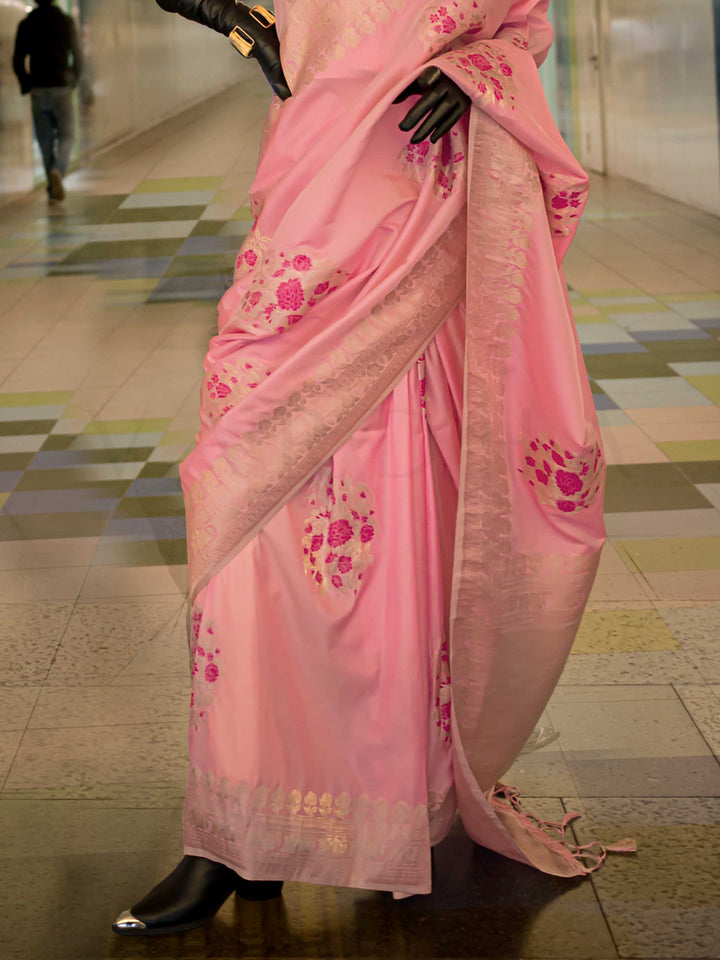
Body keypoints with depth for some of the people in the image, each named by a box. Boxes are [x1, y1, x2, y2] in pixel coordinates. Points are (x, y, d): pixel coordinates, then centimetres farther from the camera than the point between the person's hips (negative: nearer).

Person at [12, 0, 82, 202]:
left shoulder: (26, 24, 1)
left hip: (38, 89, 2)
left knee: (45, 140, 10)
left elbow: (18, 61, 0)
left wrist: (26, 86, 12)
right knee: (66, 135, 5)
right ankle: (57, 171, -22)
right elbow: (77, 56, 0)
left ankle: (53, 186, 12)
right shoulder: (66, 22, -2)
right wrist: (73, 81, 14)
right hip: (61, 88, -2)